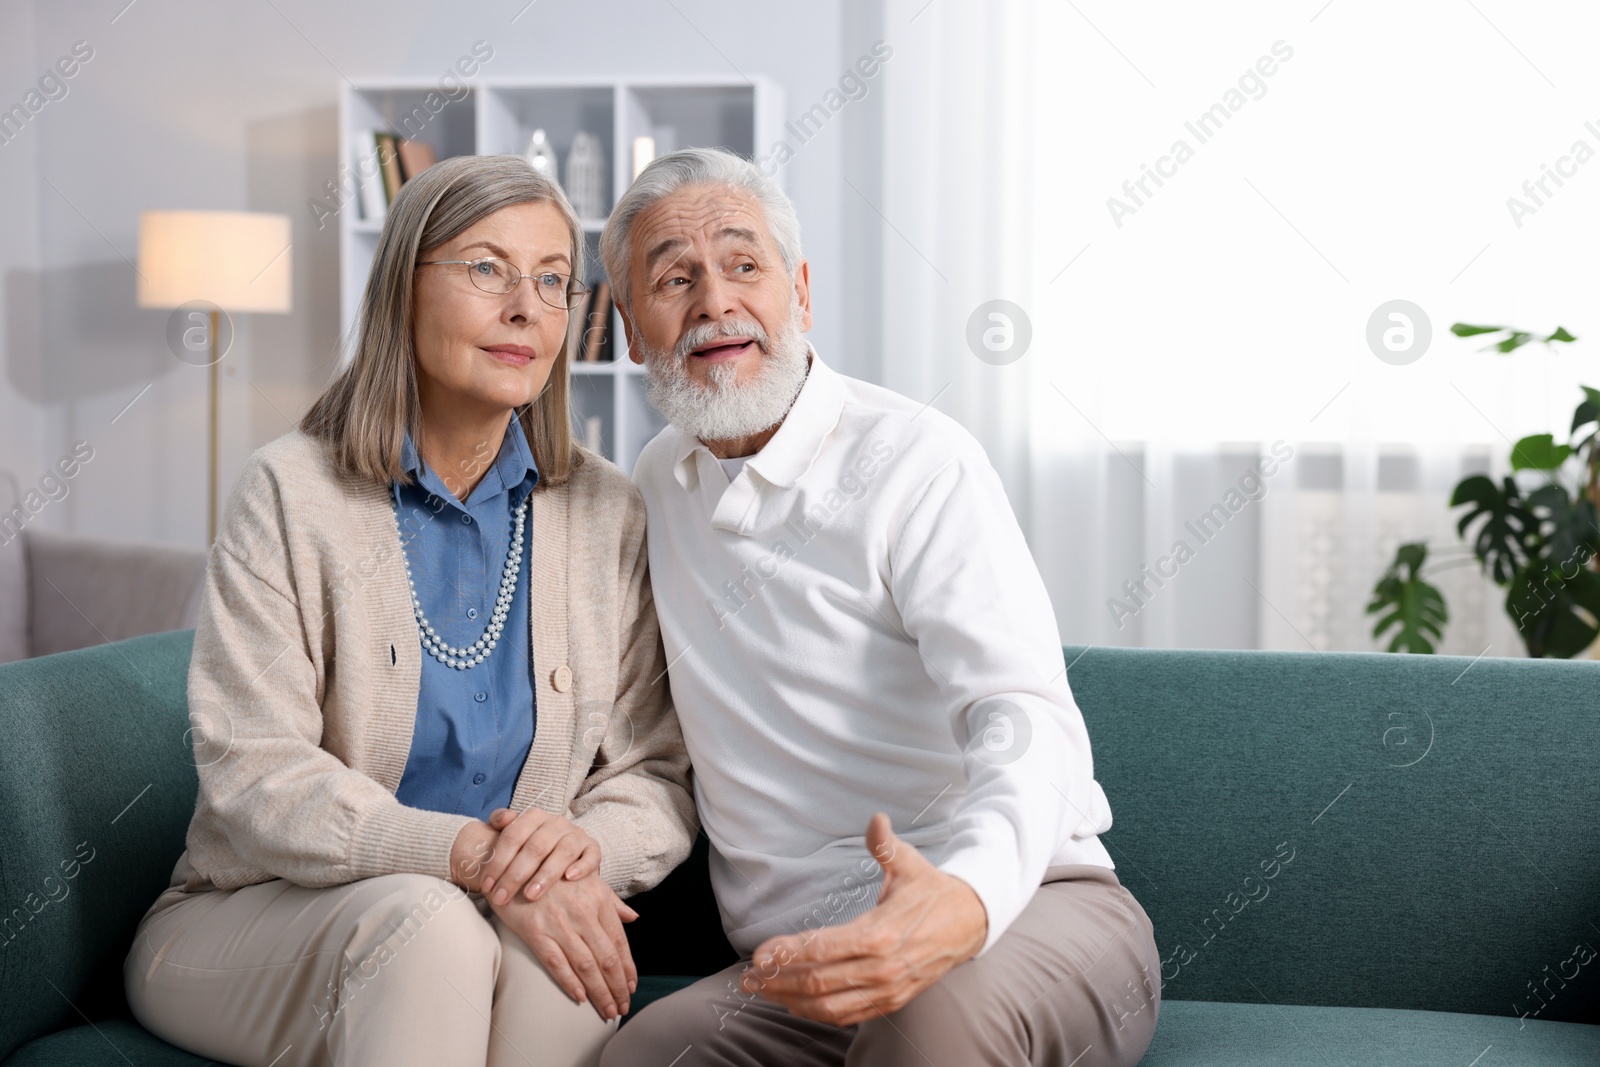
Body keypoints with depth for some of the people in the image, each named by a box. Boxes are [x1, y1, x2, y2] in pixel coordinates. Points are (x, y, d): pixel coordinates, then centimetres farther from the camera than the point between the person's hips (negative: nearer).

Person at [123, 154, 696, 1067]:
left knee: (559, 955, -31)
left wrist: (584, 844, -23)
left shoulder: (610, 516, 2)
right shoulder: (291, 493, -7)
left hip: (514, 920, 3)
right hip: (258, 918, -2)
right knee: (425, 921, -34)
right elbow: (253, 777, -15)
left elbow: (657, 779, 2)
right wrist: (470, 856, -28)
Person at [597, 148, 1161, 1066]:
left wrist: (967, 897, -42)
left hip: (1022, 909, -4)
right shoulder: (659, 484, 14)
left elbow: (1027, 723, -20)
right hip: (804, 960, 4)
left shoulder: (918, 462, -7)